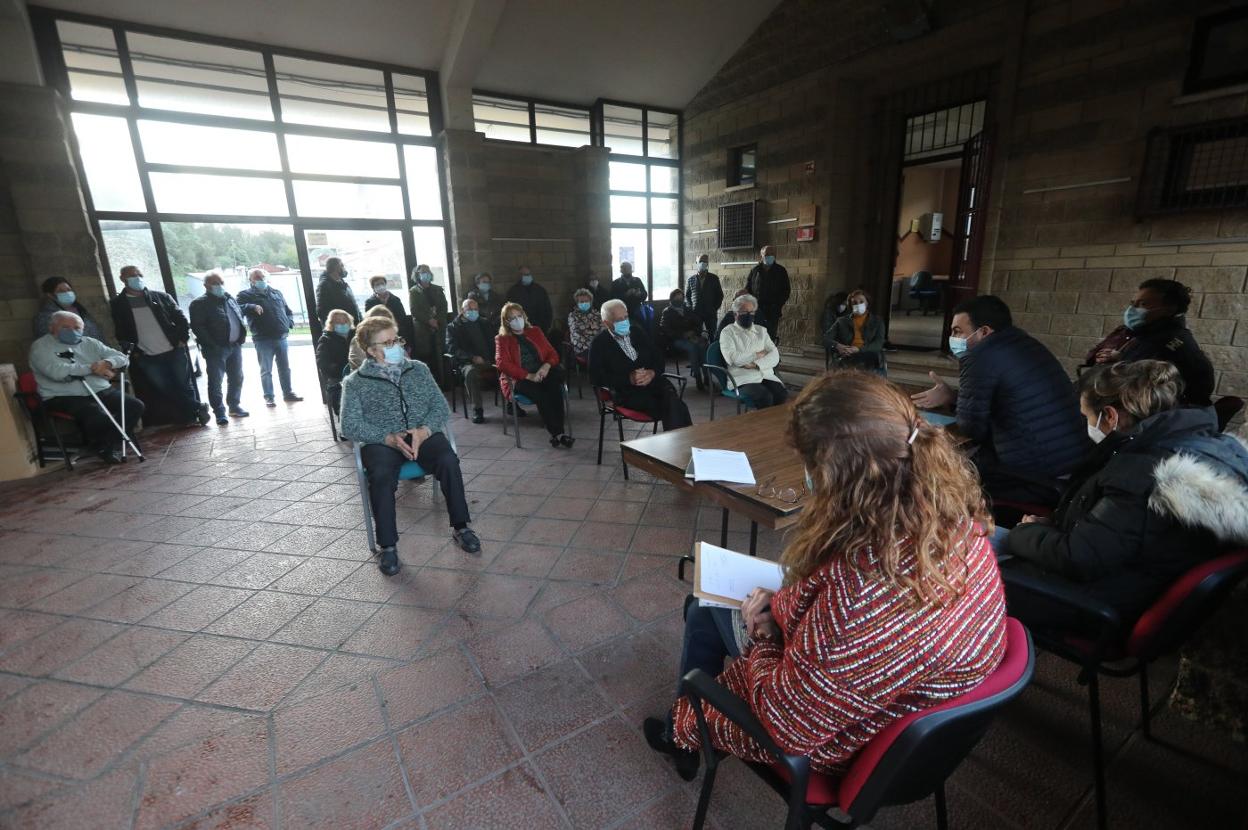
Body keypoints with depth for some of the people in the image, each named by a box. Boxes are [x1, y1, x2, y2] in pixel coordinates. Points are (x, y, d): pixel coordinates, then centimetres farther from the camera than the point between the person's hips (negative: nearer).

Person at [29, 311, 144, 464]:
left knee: (135, 406, -19)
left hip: (101, 391, 5)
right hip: (65, 397, -5)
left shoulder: (89, 343, 18)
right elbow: (57, 372, -17)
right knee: (97, 416, -33)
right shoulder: (40, 347, 2)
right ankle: (101, 447, 0)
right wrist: (92, 368, -11)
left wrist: (106, 363, -12)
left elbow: (122, 358, 11)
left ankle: (111, 445, -5)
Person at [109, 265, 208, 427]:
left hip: (174, 352, -1)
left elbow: (182, 319, 8)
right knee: (165, 391, 3)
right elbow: (120, 333, 5)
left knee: (185, 386, 3)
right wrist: (132, 352, -3)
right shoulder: (118, 304, 4)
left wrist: (182, 339, -1)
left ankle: (193, 413, 19)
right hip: (147, 359, 1)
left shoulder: (160, 297, 4)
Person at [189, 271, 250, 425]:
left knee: (236, 378, 13)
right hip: (216, 349, -6)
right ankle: (220, 413, 2)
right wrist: (211, 345, -19)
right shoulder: (199, 303, -6)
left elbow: (241, 314, 24)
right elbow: (197, 327, -13)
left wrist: (241, 335, 11)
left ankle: (235, 405, 27)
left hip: (235, 346, 6)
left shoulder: (230, 298, 14)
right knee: (215, 382, -3)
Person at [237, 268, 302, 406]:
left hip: (281, 337, 4)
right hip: (263, 339, -4)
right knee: (266, 370, 1)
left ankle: (288, 393, 20)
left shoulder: (276, 293, 17)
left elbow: (288, 310, 25)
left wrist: (289, 322, 7)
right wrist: (252, 307, -29)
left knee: (285, 368, 11)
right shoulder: (246, 295, 4)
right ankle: (268, 397, 7)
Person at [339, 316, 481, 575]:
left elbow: (441, 406, 7)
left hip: (423, 434, 2)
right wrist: (389, 438, -18)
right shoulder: (355, 382, 8)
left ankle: (460, 527, -14)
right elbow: (350, 425, -1)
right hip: (381, 442, -1)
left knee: (448, 460, -30)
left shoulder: (418, 369, 15)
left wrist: (424, 431, -14)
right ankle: (387, 546, -19)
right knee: (381, 475, -34)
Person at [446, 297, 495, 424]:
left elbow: (492, 342, 17)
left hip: (488, 361, 4)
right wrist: (472, 357, -20)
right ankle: (477, 409, -29)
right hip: (467, 362, -4)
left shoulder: (483, 323, 24)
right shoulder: (453, 327, 10)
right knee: (471, 372, -38)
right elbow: (452, 348, -4)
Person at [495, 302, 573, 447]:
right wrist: (528, 375, -17)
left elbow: (552, 354, 17)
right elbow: (502, 363, -5)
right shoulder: (502, 339, 11)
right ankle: (557, 433, -33)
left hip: (542, 374, 3)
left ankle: (558, 433, -37)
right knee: (540, 394, -35)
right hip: (518, 380, -2)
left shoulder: (535, 331, 21)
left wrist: (547, 365, -9)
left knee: (555, 387, -33)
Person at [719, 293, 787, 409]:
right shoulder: (727, 332, 5)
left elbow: (775, 356, 6)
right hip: (743, 378, -4)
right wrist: (758, 354, -2)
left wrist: (756, 364, -12)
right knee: (765, 397, -32)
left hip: (766, 375, 4)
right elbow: (732, 358, -12)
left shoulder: (761, 330, 19)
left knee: (782, 395, -26)